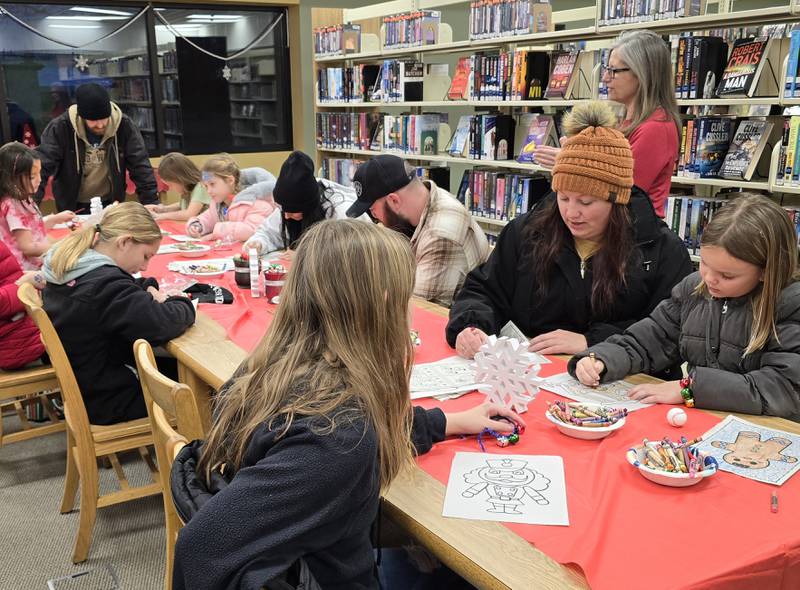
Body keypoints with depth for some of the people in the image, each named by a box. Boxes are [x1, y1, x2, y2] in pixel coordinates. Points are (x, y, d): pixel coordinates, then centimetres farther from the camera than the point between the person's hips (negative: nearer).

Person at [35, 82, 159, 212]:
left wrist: (151, 203, -19)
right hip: (73, 208, -1)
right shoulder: (60, 128, -17)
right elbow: (42, 167, -18)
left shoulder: (124, 126, -14)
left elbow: (140, 166, -11)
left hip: (110, 205, 1)